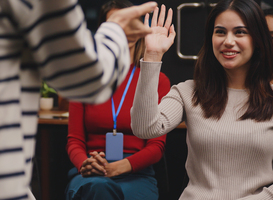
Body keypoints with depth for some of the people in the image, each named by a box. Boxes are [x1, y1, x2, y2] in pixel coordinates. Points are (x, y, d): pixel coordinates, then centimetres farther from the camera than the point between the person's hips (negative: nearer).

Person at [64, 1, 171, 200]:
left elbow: (156, 145, 2)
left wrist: (115, 168, -16)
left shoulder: (158, 80, 8)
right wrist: (85, 164, -15)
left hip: (135, 174, 0)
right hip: (92, 175, 1)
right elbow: (74, 140, 10)